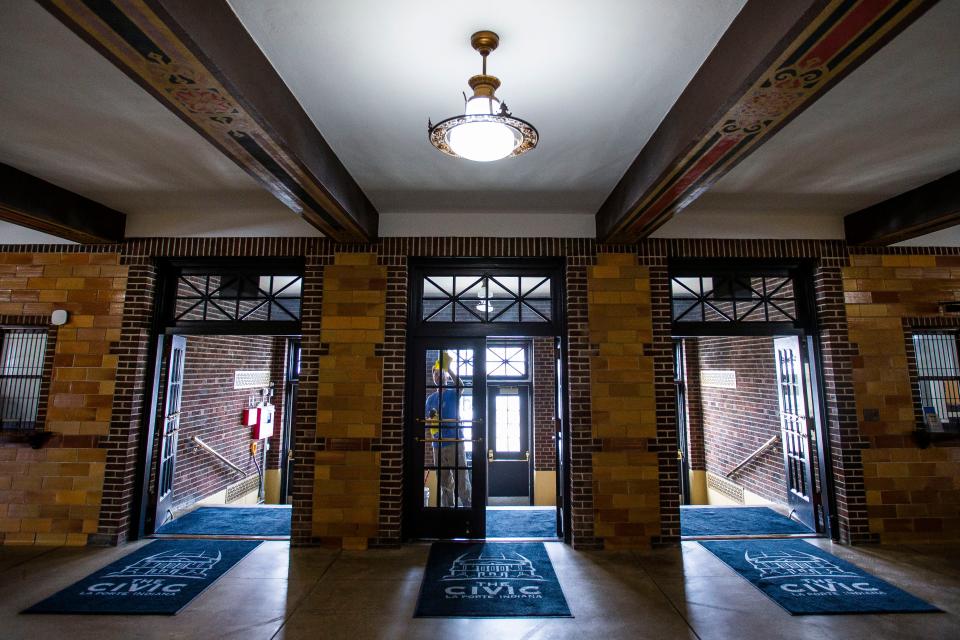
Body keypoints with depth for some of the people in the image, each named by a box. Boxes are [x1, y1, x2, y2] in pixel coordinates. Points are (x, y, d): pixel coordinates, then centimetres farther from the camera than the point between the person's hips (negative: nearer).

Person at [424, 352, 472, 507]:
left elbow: (460, 385, -22)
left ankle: (467, 506, 2)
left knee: (462, 479, -5)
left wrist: (448, 368, -29)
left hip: (455, 442, -4)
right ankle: (447, 507, 20)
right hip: (438, 444, 4)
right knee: (444, 482, 10)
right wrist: (430, 421, -7)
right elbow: (426, 419, 16)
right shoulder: (430, 398, 13)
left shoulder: (453, 393, 1)